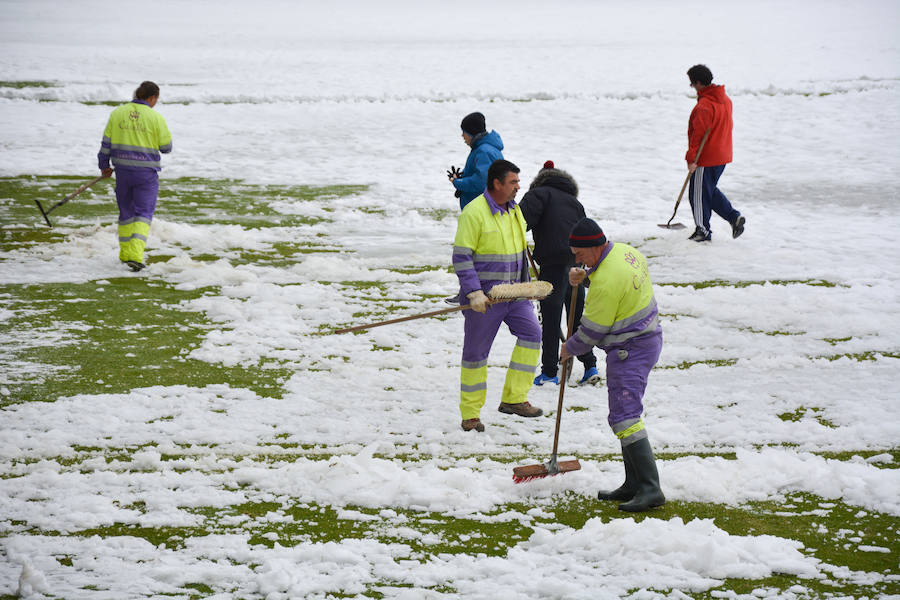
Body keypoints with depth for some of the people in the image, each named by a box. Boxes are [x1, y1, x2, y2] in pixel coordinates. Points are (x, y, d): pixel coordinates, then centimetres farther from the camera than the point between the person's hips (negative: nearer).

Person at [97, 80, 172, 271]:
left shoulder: (117, 113, 2)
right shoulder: (155, 118, -8)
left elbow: (106, 143, 5)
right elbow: (166, 147, -2)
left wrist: (104, 165, 18)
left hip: (123, 170, 4)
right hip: (146, 172, -3)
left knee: (126, 213, 18)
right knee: (143, 214, -1)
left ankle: (125, 254, 26)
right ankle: (135, 255, -17)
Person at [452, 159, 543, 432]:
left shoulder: (514, 210, 9)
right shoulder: (474, 212, -15)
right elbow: (461, 257, -16)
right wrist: (474, 292, -22)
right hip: (484, 297, -7)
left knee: (531, 333, -9)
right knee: (475, 352, 2)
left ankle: (514, 399, 0)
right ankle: (470, 415, 14)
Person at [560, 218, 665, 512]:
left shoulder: (606, 282, -24)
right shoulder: (624, 251, 5)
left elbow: (593, 330, -15)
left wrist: (570, 349, 2)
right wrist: (584, 274, 15)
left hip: (630, 350, -11)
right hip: (647, 338, 11)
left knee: (624, 416, -14)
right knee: (626, 413, 15)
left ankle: (650, 489, -20)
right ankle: (633, 484, 18)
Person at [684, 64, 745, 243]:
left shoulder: (704, 106, -23)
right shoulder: (725, 100, 7)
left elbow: (699, 134, -24)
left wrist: (691, 158, -20)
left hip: (706, 158, -9)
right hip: (722, 155, 9)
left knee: (699, 194, 4)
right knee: (710, 190, 23)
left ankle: (703, 231, 11)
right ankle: (734, 217, 14)